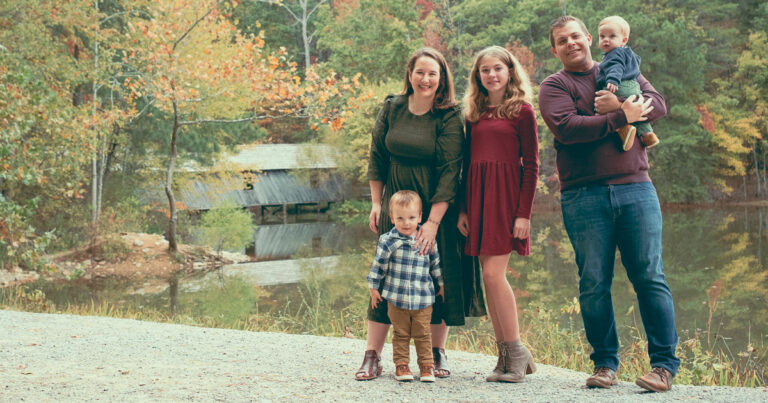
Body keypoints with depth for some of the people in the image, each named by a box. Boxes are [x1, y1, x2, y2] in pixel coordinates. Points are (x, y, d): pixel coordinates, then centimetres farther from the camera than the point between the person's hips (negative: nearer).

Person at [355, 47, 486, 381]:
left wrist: (433, 221, -19)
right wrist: (376, 203, 6)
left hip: (438, 207, -2)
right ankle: (372, 357, 1)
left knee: (438, 275, 1)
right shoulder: (392, 109, 1)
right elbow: (377, 157, 10)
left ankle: (437, 353, 14)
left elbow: (450, 172, -14)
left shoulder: (449, 117, -10)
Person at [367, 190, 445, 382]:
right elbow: (378, 265, 2)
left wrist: (442, 286, 20)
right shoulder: (388, 240, -6)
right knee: (401, 334, 8)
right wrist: (373, 288, 5)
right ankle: (401, 365, 17)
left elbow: (436, 264, 14)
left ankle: (426, 366, 14)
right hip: (396, 298, -1)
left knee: (422, 334, 5)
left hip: (423, 298, 1)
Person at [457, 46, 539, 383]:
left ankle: (517, 351, -2)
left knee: (493, 273, -13)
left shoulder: (522, 111, -1)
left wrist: (524, 213, -11)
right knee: (489, 277, 4)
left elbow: (531, 165, -4)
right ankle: (506, 355, 10)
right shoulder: (474, 113, 14)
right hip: (477, 195, 6)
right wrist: (463, 209, 8)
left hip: (506, 194, -6)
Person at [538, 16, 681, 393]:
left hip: (635, 189, 2)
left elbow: (658, 104, 4)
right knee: (593, 284, 1)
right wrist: (622, 117, -11)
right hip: (584, 196, -1)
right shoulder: (554, 86, 7)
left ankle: (665, 365, 2)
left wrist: (617, 105, -13)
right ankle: (605, 364, 12)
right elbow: (566, 127, -11)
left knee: (650, 277, -2)